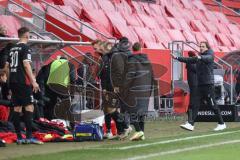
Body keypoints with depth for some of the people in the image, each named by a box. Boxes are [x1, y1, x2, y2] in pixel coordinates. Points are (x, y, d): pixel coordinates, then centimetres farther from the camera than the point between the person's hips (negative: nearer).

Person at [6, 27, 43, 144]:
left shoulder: (12, 49, 16)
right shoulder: (25, 48, -8)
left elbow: (7, 66, 18)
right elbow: (26, 64, -17)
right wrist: (33, 81, -18)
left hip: (12, 82, 8)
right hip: (23, 82, -8)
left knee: (17, 108, 8)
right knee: (29, 107, -8)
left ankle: (19, 137, 9)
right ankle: (29, 137, -16)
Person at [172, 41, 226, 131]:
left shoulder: (210, 55, -6)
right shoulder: (198, 57, 15)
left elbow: (208, 58, -28)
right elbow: (189, 60, 18)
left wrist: (200, 57, -49)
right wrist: (177, 58, 9)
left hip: (208, 84, -7)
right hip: (200, 84, 7)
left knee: (213, 105, -3)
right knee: (196, 105, 0)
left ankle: (221, 124, 8)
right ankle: (191, 125, -3)